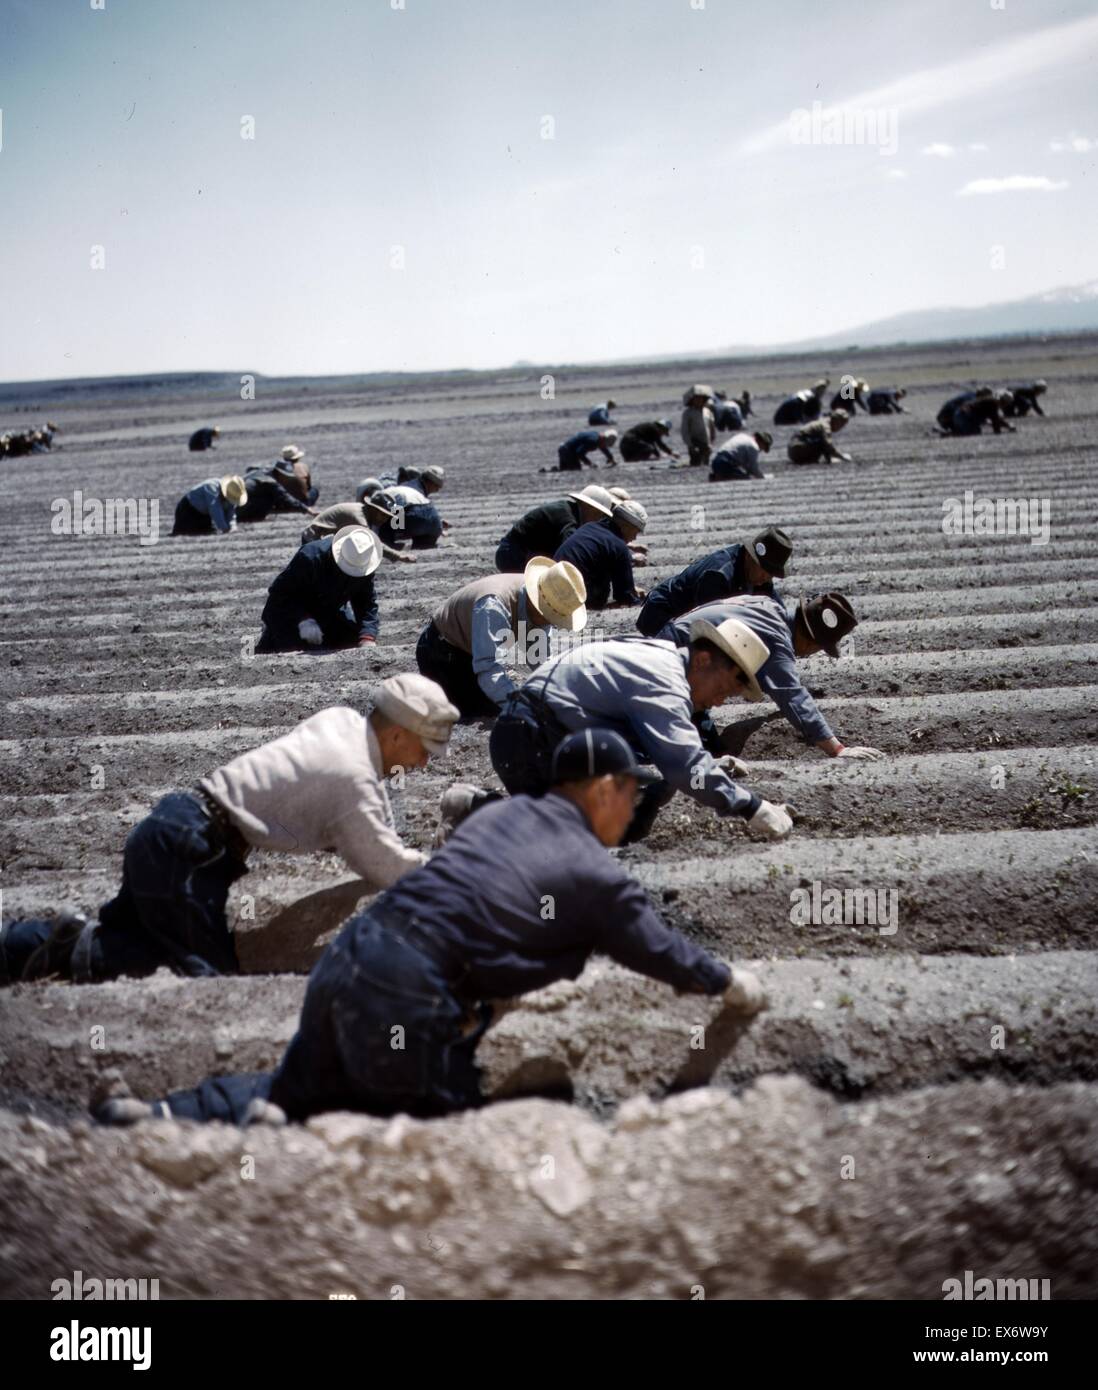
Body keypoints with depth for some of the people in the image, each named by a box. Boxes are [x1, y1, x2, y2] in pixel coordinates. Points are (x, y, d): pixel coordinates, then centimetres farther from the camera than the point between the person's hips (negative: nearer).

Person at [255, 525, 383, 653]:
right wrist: (303, 620, -41)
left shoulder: (364, 567, -19)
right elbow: (280, 592, -28)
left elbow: (367, 604, -12)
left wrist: (367, 639, -29)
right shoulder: (310, 557, -35)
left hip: (329, 613, 5)